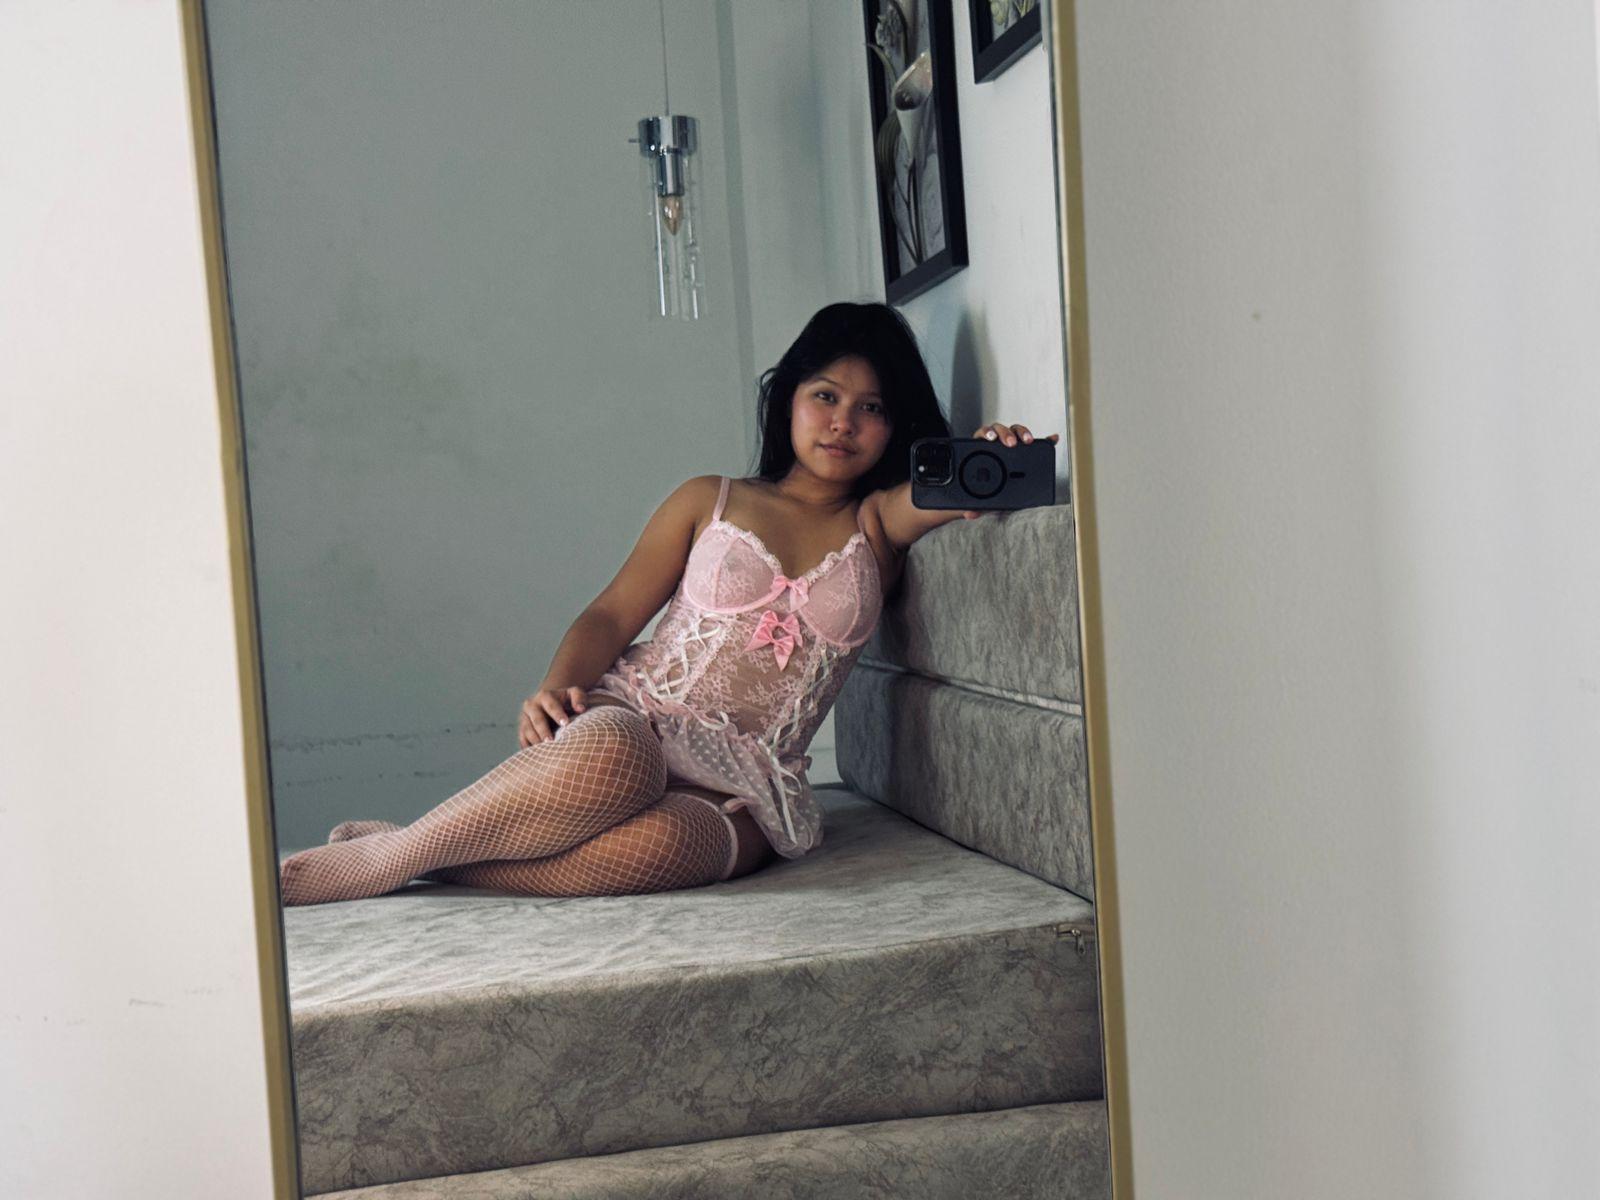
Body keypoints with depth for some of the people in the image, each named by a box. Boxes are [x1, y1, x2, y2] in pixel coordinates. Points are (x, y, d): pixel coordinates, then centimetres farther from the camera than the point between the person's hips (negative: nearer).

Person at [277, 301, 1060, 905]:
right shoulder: (710, 502, 15)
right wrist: (554, 689, -13)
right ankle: (377, 854, -24)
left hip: (744, 787, 0)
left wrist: (991, 458, -29)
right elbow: (612, 614, 7)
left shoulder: (878, 522, 16)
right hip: (633, 719, 0)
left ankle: (415, 858, -25)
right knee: (609, 764, -41)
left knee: (660, 842, -39)